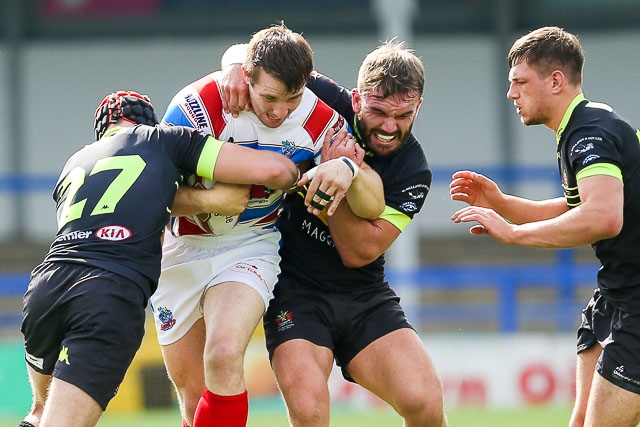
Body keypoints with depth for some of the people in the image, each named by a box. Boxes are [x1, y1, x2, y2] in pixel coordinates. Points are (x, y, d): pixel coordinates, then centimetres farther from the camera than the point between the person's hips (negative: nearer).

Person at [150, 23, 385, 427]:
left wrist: (348, 169, -33)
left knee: (224, 356, -28)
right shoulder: (198, 105, -22)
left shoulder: (320, 120, -13)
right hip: (181, 249, 0)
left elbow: (373, 205, -13)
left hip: (250, 246, 0)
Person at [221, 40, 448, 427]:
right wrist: (238, 69, -23)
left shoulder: (412, 172, -9)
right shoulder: (327, 104, -9)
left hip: (364, 296, 1)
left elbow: (358, 253, -14)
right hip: (295, 290, -1)